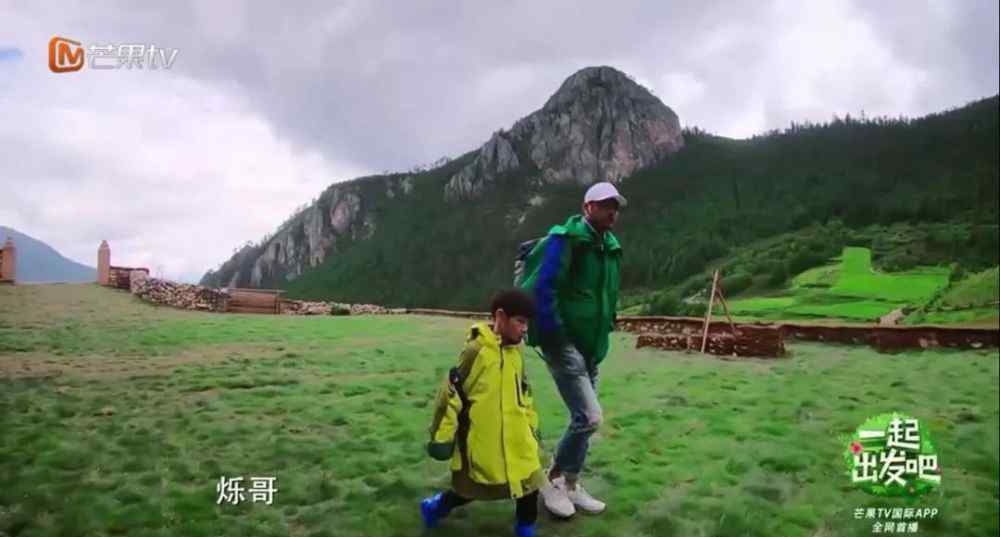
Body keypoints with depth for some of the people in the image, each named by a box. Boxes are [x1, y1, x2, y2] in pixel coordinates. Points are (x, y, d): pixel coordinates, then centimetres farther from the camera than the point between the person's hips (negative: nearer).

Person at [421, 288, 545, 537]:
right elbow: (452, 392, -14)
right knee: (473, 486, 8)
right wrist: (442, 435, -10)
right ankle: (436, 506, 34)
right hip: (481, 438, -6)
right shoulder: (476, 350, -17)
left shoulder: (516, 351, 5)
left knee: (529, 478, 6)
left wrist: (531, 424, 22)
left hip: (515, 436, 6)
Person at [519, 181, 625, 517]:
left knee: (582, 420, 13)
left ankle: (570, 486, 28)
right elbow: (541, 289, -21)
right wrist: (552, 335, -21)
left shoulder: (611, 248, 11)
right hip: (563, 344, -8)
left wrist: (604, 332, 14)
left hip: (591, 347, 9)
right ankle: (551, 479, 8)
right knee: (589, 418, -12)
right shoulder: (565, 240, -15)